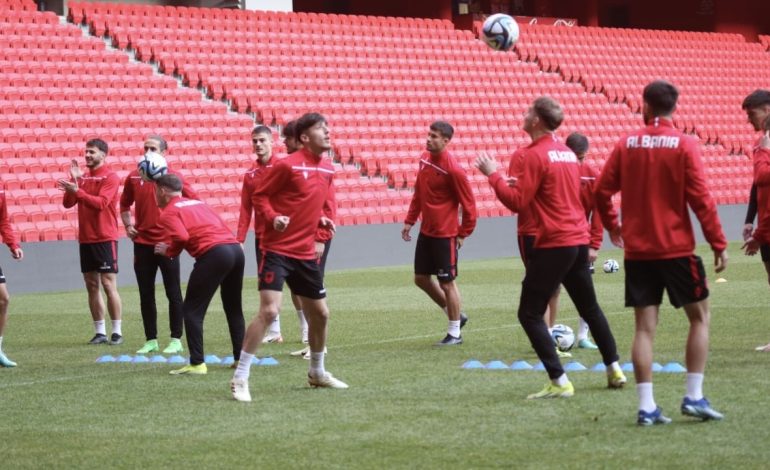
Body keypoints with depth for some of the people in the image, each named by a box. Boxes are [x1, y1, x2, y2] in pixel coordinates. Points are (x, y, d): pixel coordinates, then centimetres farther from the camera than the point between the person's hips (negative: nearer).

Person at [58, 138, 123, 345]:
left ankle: (117, 332, -1)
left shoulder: (111, 177, -7)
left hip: (105, 239, -6)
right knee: (91, 285, 7)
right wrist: (73, 181, -8)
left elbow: (101, 203, -20)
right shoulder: (83, 178, 11)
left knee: (109, 285, -6)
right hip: (86, 239, 6)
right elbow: (68, 203, 4)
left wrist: (77, 191, -26)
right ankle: (100, 332, 12)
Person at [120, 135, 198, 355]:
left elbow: (194, 201, -2)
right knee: (146, 294, 7)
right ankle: (151, 340, 15)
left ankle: (176, 340, 6)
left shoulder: (172, 177, -5)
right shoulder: (134, 177, 6)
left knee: (173, 293, 1)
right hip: (142, 243, 4)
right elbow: (125, 204, 21)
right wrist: (128, 225, 7)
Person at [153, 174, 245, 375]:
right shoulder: (198, 203, 27)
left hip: (213, 254, -7)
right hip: (236, 248, 7)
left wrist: (168, 251, 5)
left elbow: (181, 237, -14)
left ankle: (197, 363, -4)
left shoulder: (169, 212, 4)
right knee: (234, 308, 23)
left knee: (192, 310, 2)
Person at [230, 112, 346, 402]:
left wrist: (323, 222, 7)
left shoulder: (328, 170, 9)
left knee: (319, 313, 16)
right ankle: (240, 379, -11)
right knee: (269, 311, -18)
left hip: (306, 253, 7)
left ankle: (317, 373, 38)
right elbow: (259, 196, -7)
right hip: (277, 250, -7)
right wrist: (273, 217, -22)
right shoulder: (287, 165, -12)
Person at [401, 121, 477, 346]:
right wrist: (410, 221, 13)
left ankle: (454, 333, 12)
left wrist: (463, 233, -10)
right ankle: (455, 316, 30)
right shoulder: (425, 158, 4)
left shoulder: (453, 170, -20)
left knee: (446, 282, -1)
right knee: (421, 278, 13)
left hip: (445, 234, -8)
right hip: (426, 232, 8)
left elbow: (468, 204, -14)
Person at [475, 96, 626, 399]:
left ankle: (560, 382, -8)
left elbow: (517, 201, -15)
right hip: (579, 240, 8)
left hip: (554, 244, -8)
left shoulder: (535, 155, -12)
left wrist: (492, 174, -6)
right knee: (590, 308, 21)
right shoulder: (567, 153, 13)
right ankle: (614, 370, 26)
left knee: (529, 314, -2)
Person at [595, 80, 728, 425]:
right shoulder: (684, 145, -7)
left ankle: (646, 407, 0)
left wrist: (612, 226, 21)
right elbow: (700, 198, -10)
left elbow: (602, 191, 2)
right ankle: (694, 397, 5)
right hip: (676, 248, -3)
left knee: (645, 327, 4)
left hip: (637, 251, 3)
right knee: (700, 317, 11)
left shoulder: (626, 145, 2)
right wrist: (718, 244, -4)